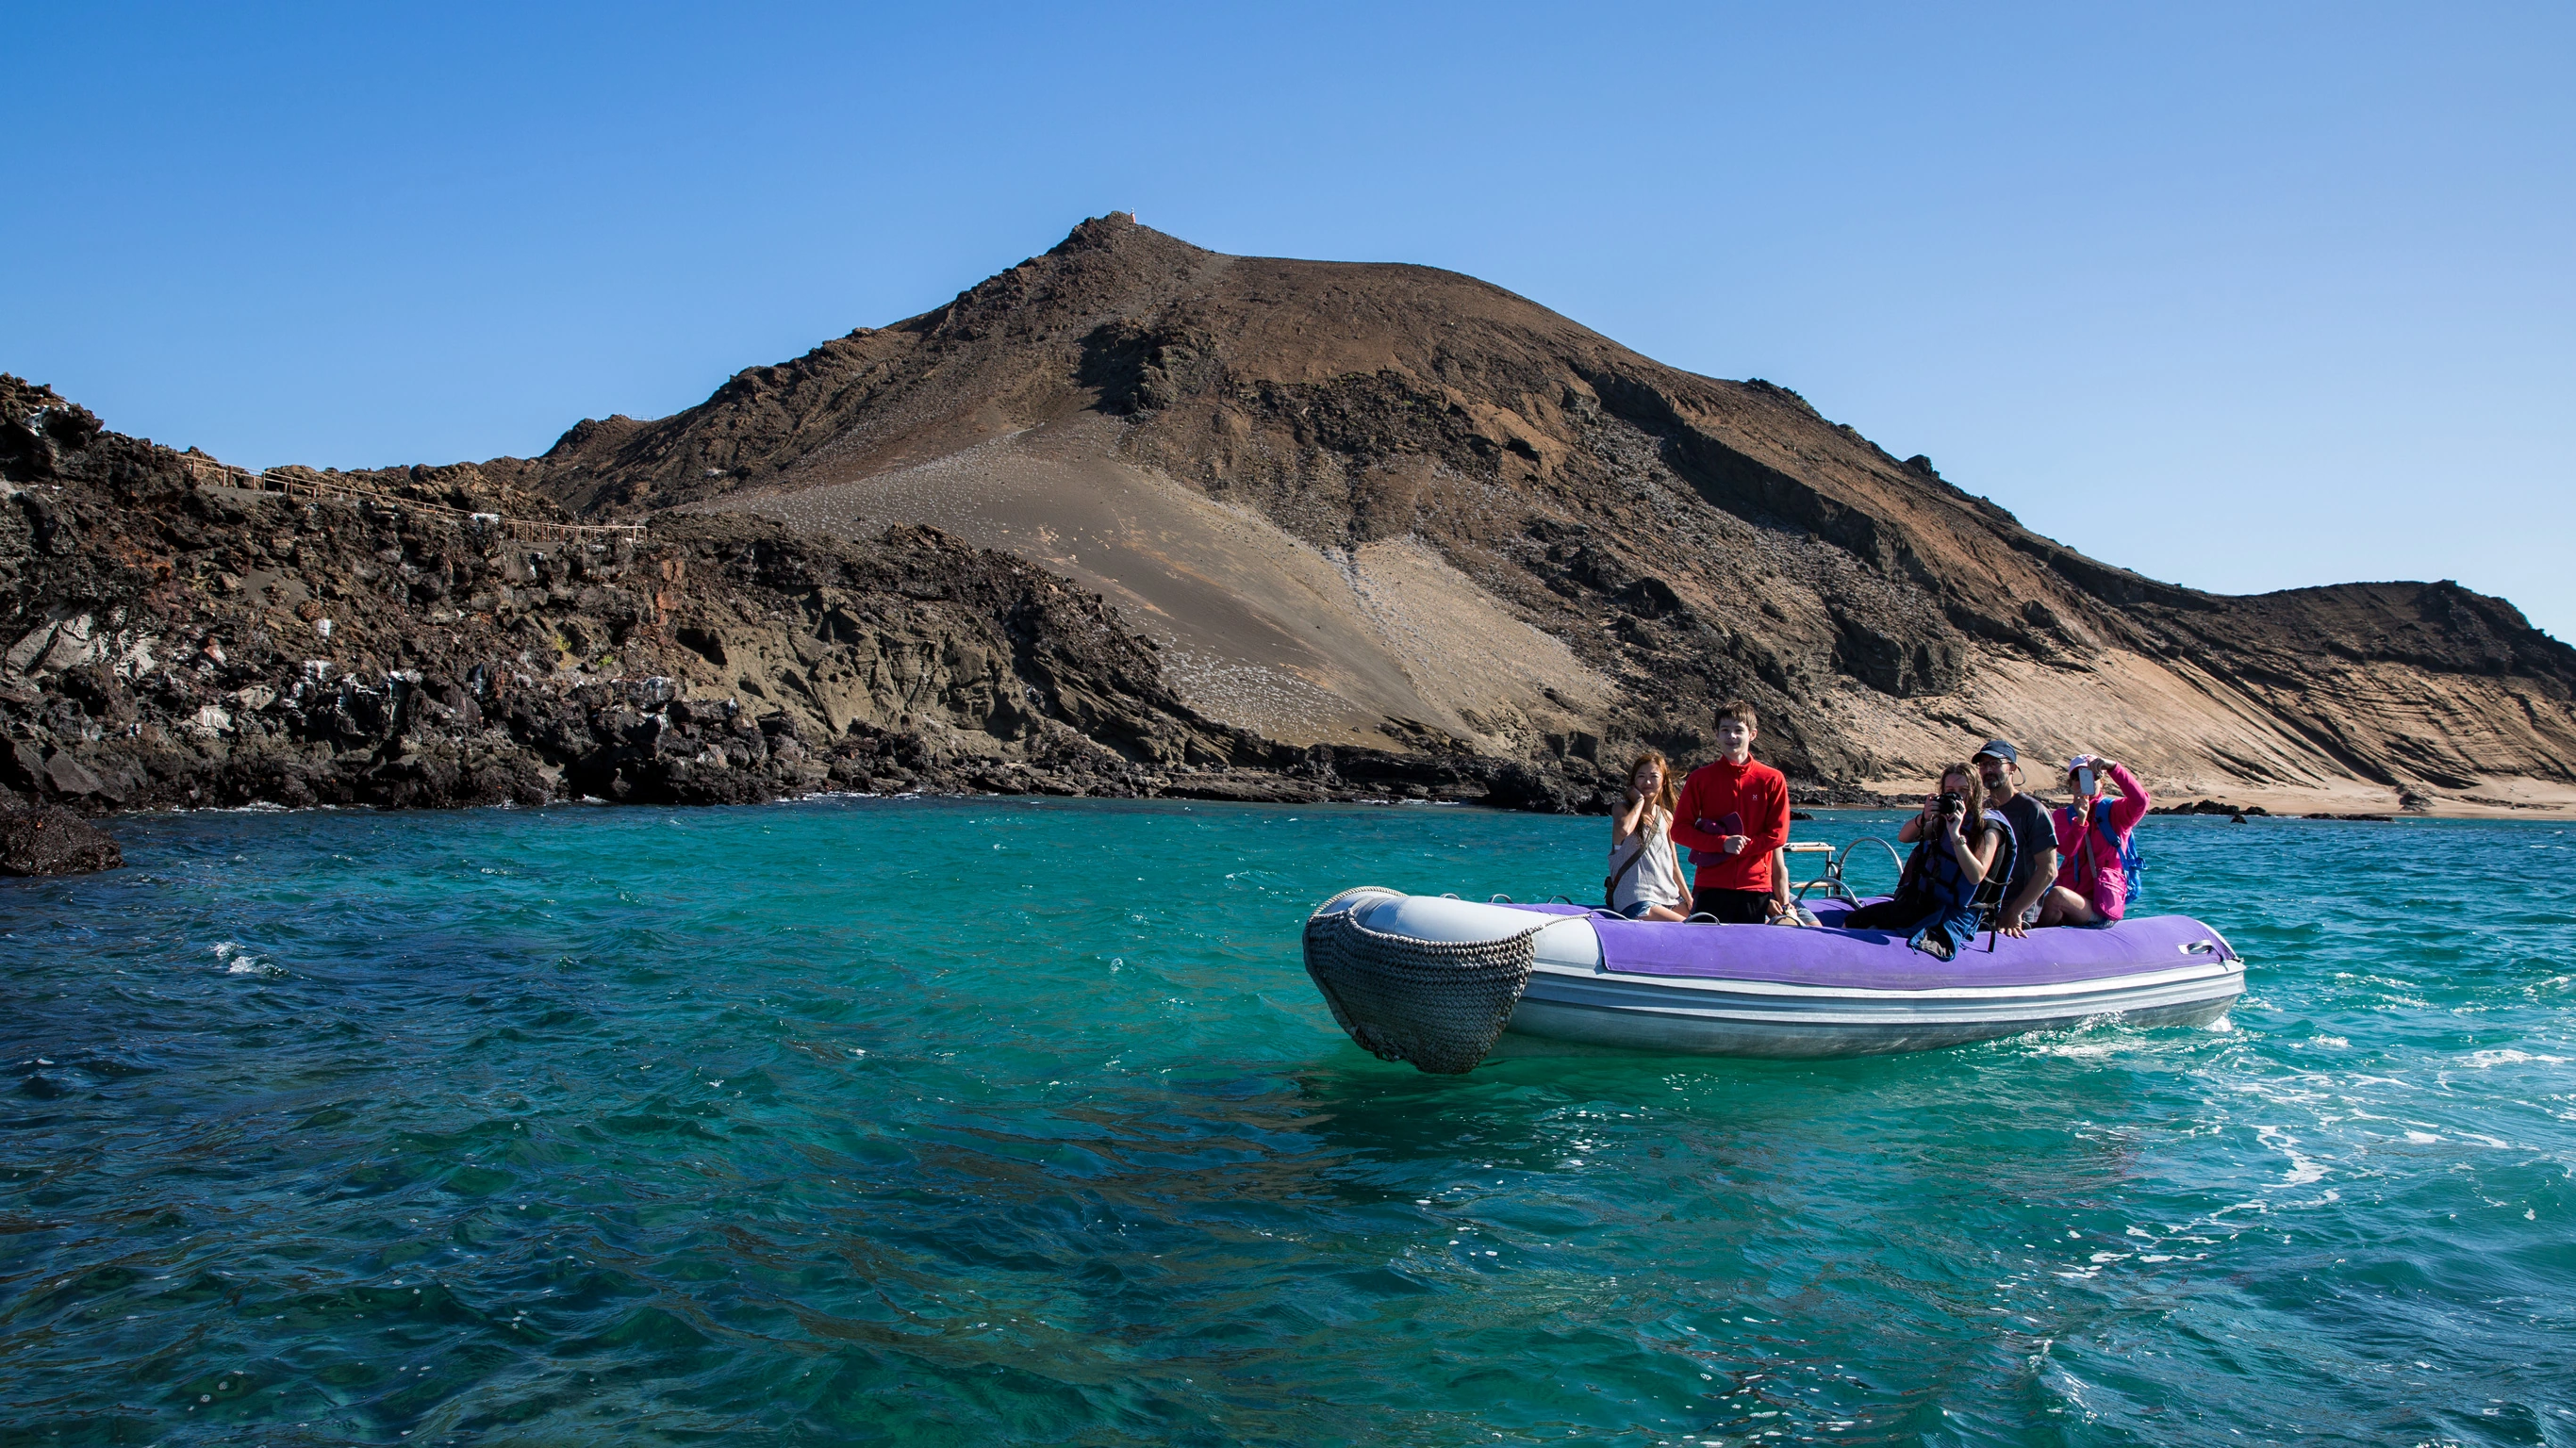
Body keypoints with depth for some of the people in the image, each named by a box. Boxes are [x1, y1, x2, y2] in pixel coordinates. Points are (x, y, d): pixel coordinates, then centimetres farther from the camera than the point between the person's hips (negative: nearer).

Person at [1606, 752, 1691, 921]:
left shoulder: (1666, 817, 14)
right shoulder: (1623, 809, 0)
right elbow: (1624, 830, -27)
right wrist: (1640, 801, -11)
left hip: (1669, 899, 6)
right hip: (1635, 901, -6)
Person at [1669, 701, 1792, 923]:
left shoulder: (1772, 780, 4)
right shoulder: (1700, 778, 4)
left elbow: (1778, 834, 2)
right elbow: (1679, 830, 1)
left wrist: (1741, 847, -11)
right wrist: (1723, 843, -13)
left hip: (1756, 886, 1)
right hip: (1710, 886, 0)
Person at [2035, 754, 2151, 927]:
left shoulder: (2115, 811, 6)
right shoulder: (2062, 815, 13)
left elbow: (2141, 800, -18)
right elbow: (2065, 850, -6)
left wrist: (2113, 766, -26)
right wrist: (2080, 819, -23)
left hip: (2103, 905, -3)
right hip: (2069, 897, 3)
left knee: (2056, 895, -32)